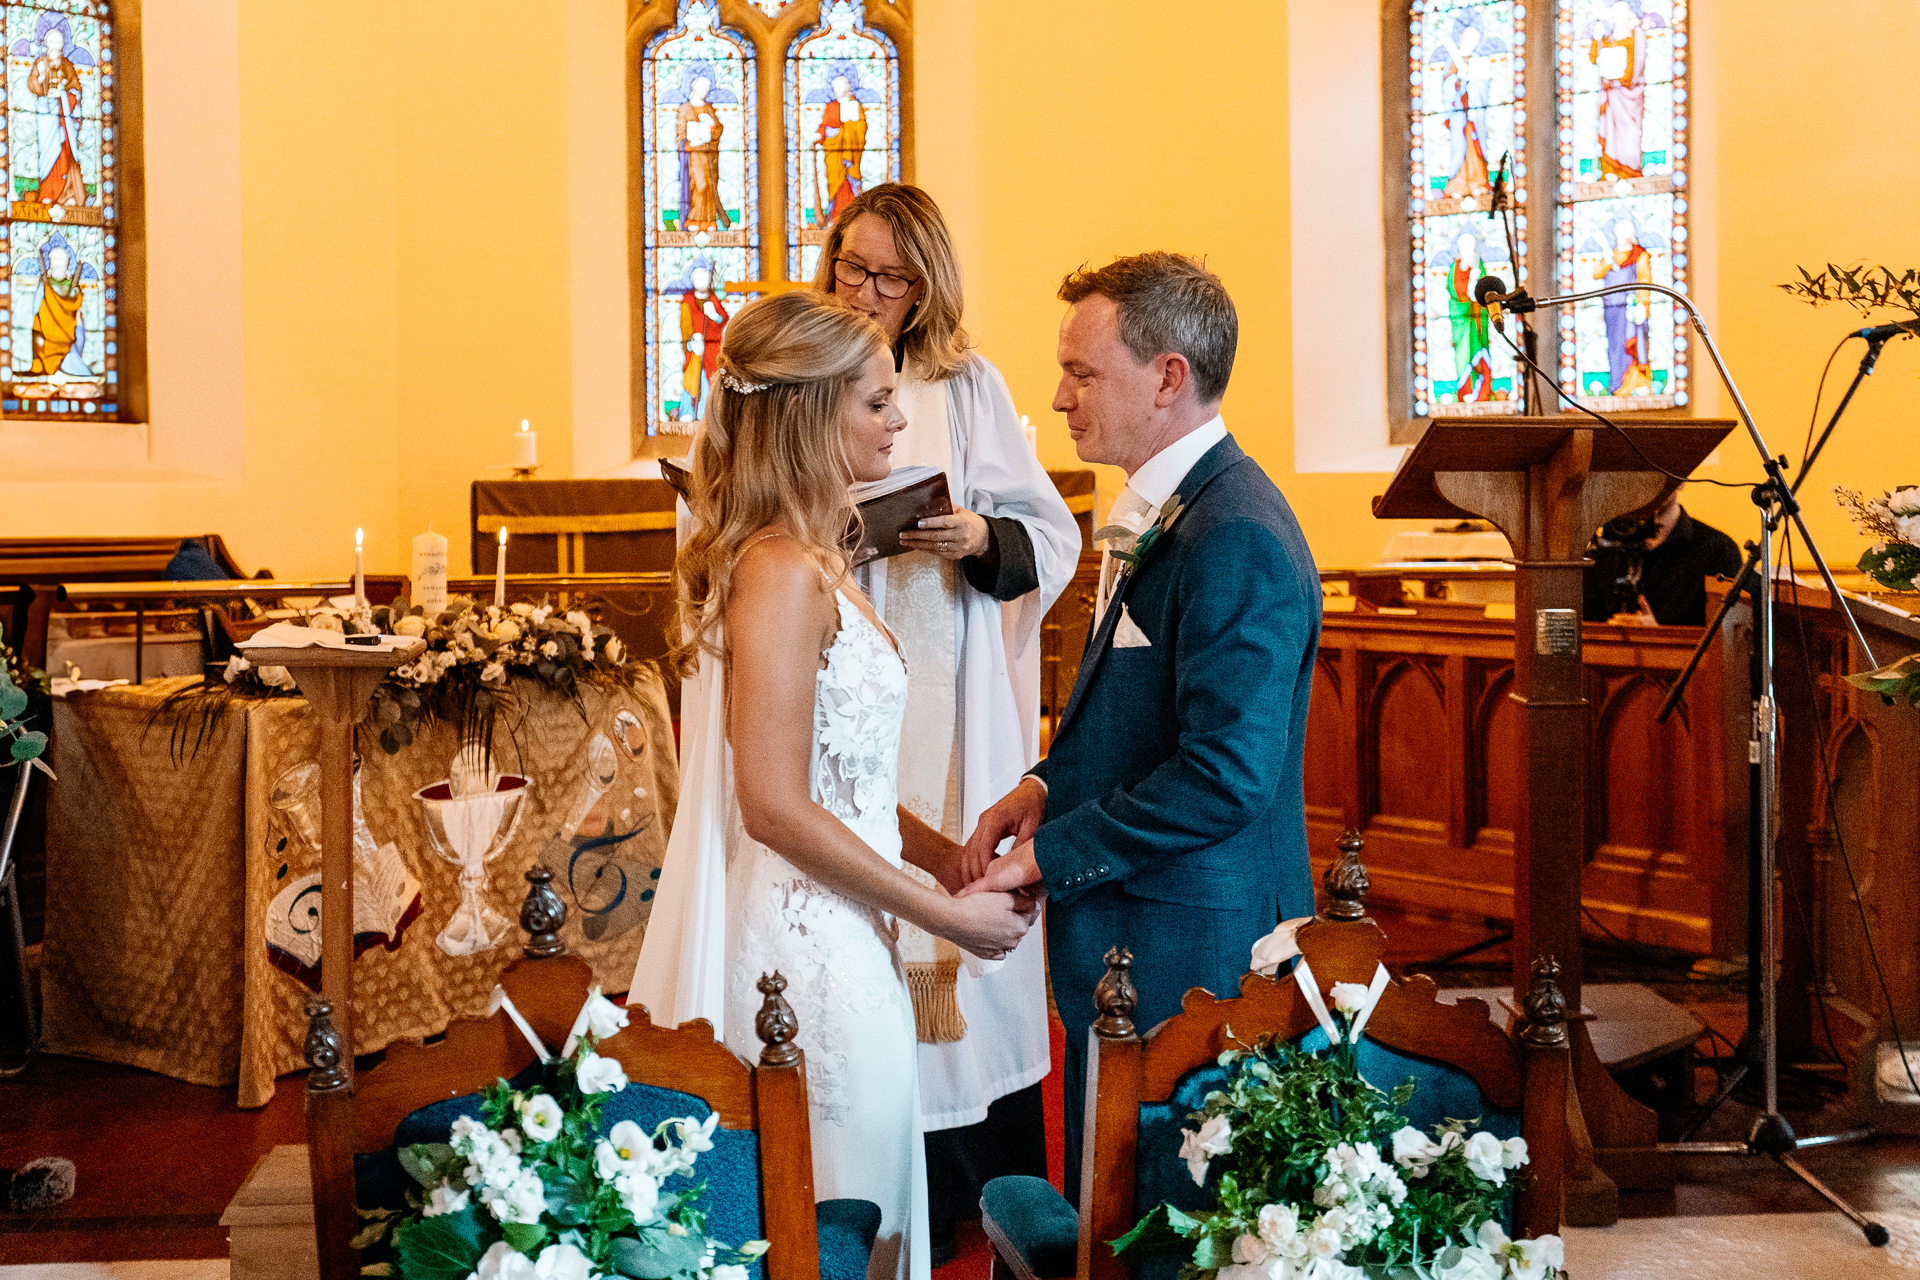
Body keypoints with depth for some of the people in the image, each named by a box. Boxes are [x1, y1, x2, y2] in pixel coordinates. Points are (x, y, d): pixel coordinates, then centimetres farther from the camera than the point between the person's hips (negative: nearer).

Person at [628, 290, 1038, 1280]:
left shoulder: (804, 559, 12)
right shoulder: (784, 574, -19)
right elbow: (778, 806, -22)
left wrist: (942, 853, 9)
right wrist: (945, 914, -15)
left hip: (827, 935, 10)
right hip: (809, 957, -10)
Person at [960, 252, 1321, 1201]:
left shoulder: (1237, 538, -21)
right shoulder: (1156, 507, 12)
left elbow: (1225, 776, -25)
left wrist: (1052, 855, -16)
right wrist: (1051, 783, 8)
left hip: (1188, 955, -10)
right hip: (1126, 942, 10)